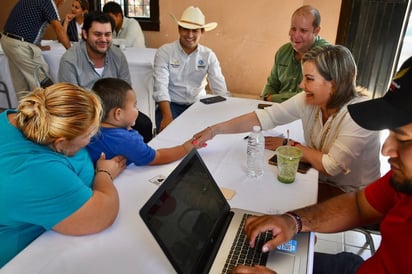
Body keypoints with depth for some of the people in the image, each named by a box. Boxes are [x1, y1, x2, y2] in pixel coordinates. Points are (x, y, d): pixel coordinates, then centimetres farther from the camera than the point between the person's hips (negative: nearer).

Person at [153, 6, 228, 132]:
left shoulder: (208, 55, 1)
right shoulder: (164, 52, -7)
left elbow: (220, 87, -7)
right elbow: (161, 86, -17)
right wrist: (167, 116, -31)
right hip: (171, 105, -2)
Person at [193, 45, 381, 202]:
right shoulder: (309, 100, -10)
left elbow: (330, 167, -27)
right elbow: (266, 116, -16)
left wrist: (289, 145, -16)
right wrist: (215, 130, -23)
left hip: (352, 196, -4)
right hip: (320, 180, 5)